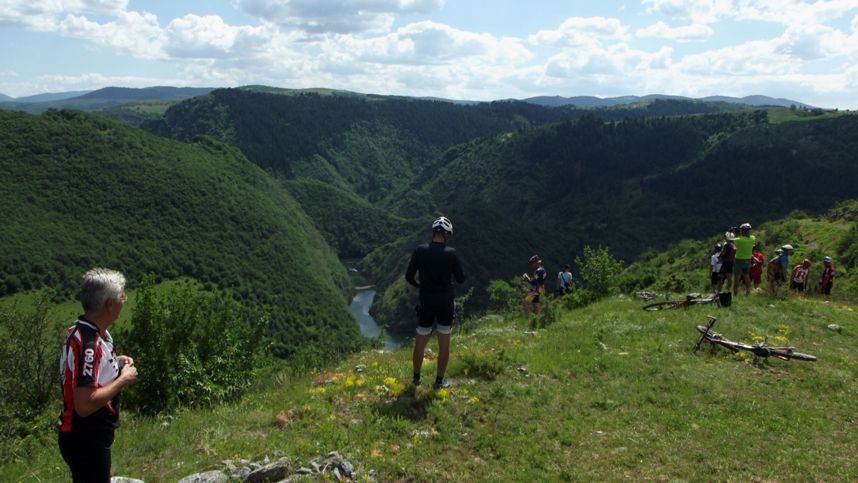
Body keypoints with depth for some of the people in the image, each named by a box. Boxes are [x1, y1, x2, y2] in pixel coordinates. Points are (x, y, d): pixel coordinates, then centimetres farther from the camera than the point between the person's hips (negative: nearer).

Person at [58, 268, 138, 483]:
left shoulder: (80, 330, 3)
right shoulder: (89, 343, -28)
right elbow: (85, 404, -32)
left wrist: (114, 362, 6)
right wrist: (123, 379, -21)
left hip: (87, 435, 10)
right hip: (86, 439, -10)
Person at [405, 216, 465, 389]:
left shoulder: (420, 251, -8)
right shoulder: (451, 253, -12)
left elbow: (408, 276, -4)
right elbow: (461, 279, -3)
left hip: (426, 303, 1)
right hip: (445, 303, -1)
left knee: (420, 342, 13)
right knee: (444, 343, 9)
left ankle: (416, 377, 25)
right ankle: (439, 381, 14)